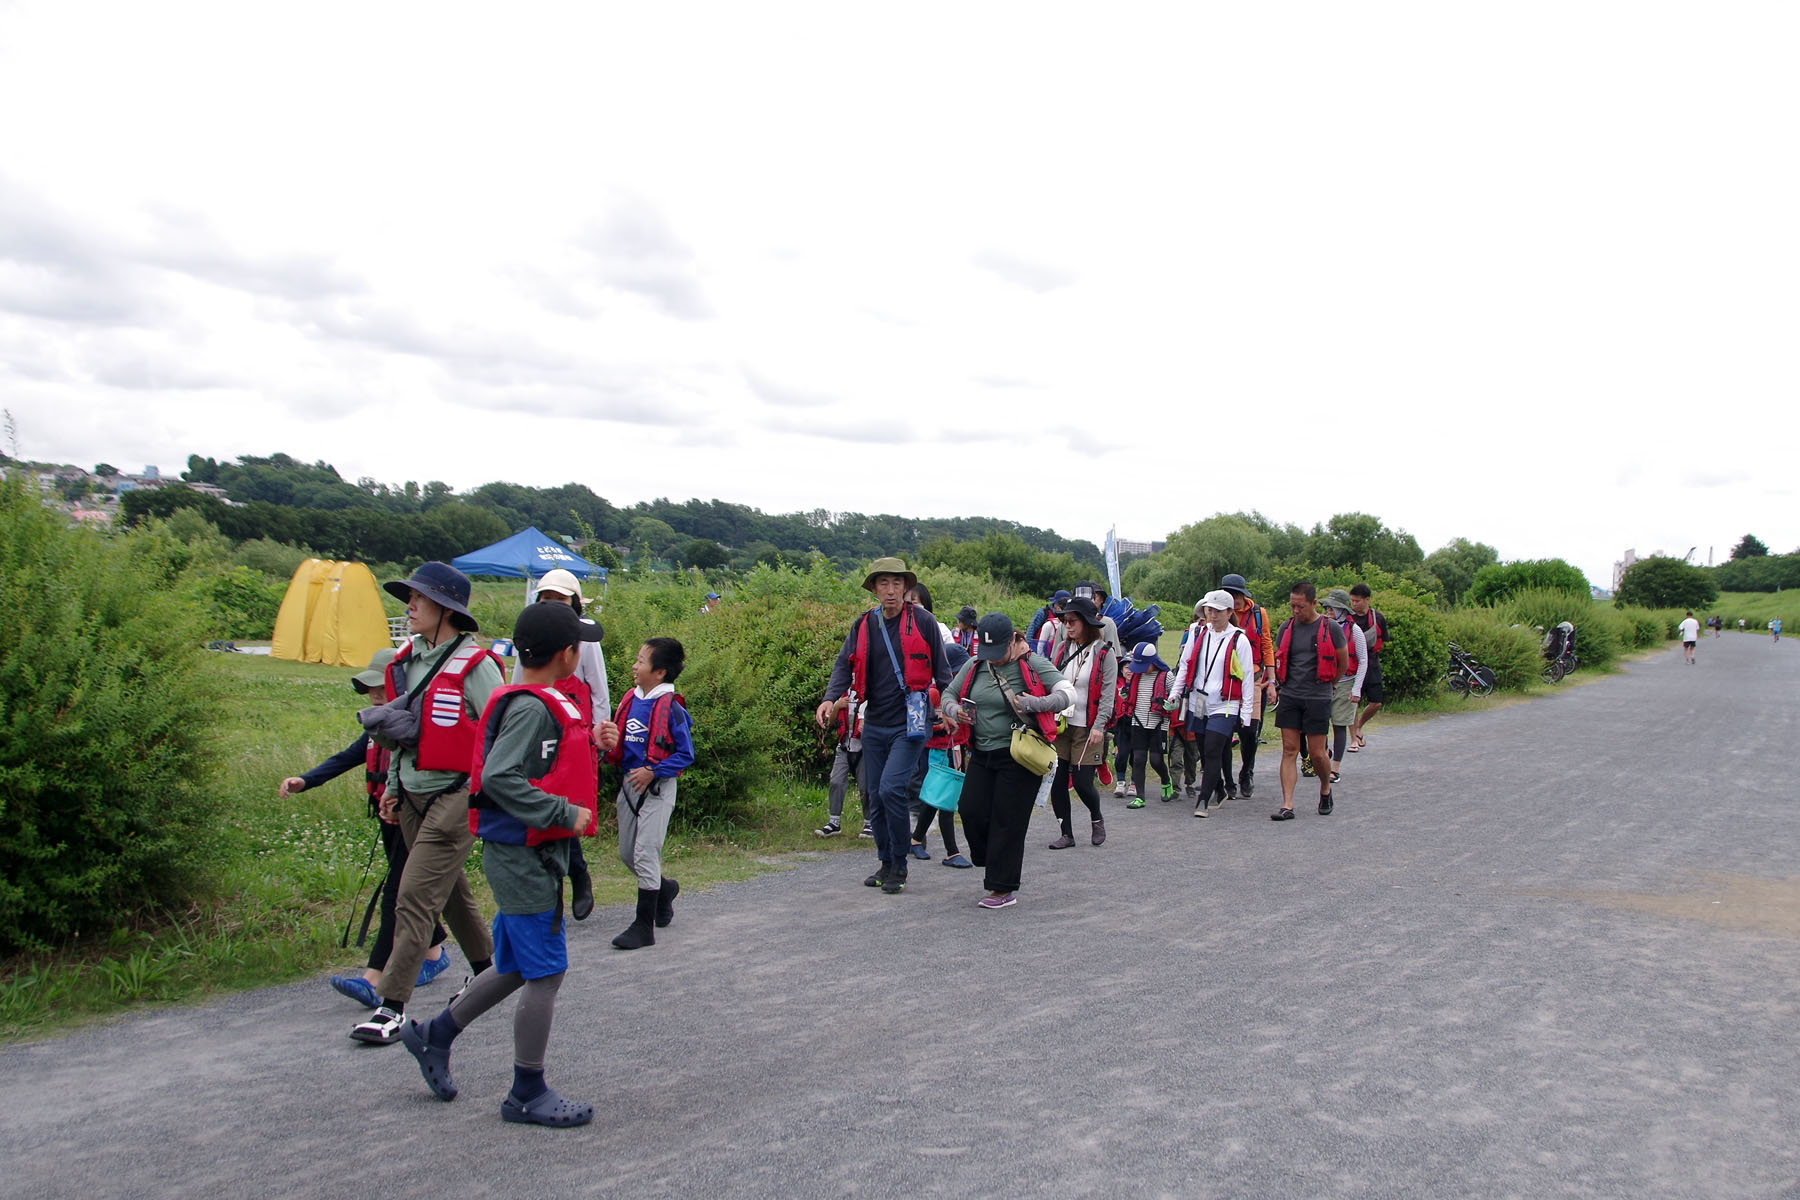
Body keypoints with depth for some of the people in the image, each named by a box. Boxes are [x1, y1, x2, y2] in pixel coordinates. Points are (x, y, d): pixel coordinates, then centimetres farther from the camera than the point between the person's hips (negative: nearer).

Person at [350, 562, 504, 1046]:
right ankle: (488, 971, 36)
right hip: (413, 796, 8)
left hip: (456, 795, -8)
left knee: (415, 899, -10)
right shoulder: (406, 660, 9)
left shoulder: (474, 665, -15)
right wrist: (393, 784, 18)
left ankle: (393, 1008, -4)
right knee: (450, 891, 19)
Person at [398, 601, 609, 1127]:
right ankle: (528, 1094, 12)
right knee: (546, 972, -1)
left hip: (531, 854, 10)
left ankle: (434, 1034, 36)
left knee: (517, 966, 20)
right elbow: (499, 778, -29)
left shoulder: (544, 703, 12)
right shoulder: (530, 707, -19)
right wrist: (564, 814, -25)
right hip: (523, 856, -10)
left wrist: (591, 740, 4)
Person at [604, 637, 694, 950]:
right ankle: (664, 888, 42)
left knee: (645, 853, -5)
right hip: (628, 783, 7)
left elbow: (685, 754, -14)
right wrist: (606, 750, -3)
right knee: (626, 853, 16)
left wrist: (652, 772, -22)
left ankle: (644, 926, 4)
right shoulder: (630, 700, 4)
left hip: (656, 787, -7)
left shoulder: (671, 708, -16)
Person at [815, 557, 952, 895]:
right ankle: (886, 864, 25)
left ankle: (899, 865, -2)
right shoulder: (863, 625, 8)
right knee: (874, 796, 10)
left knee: (891, 788, -18)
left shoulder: (923, 622, -3)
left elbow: (942, 670, 3)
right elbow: (844, 664, 4)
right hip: (875, 724, 5)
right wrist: (831, 698, -13)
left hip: (911, 723, -5)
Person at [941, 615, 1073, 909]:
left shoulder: (1033, 664, -9)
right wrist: (954, 711, -6)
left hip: (1018, 755, -5)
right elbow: (948, 694, 17)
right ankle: (991, 862, 27)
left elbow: (1068, 694, -16)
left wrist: (1031, 704, -29)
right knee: (970, 809, -2)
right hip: (982, 753, 5)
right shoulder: (975, 665, 7)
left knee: (1007, 821, -2)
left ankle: (1004, 889, 8)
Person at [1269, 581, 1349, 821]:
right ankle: (1287, 805, -1)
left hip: (1318, 699, -3)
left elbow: (1343, 663, 8)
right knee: (1289, 751, -1)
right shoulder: (1286, 627, 6)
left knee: (1316, 753, 1)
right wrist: (1277, 686, 10)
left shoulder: (1330, 628, -4)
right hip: (1289, 697, 3)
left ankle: (1326, 788, 31)